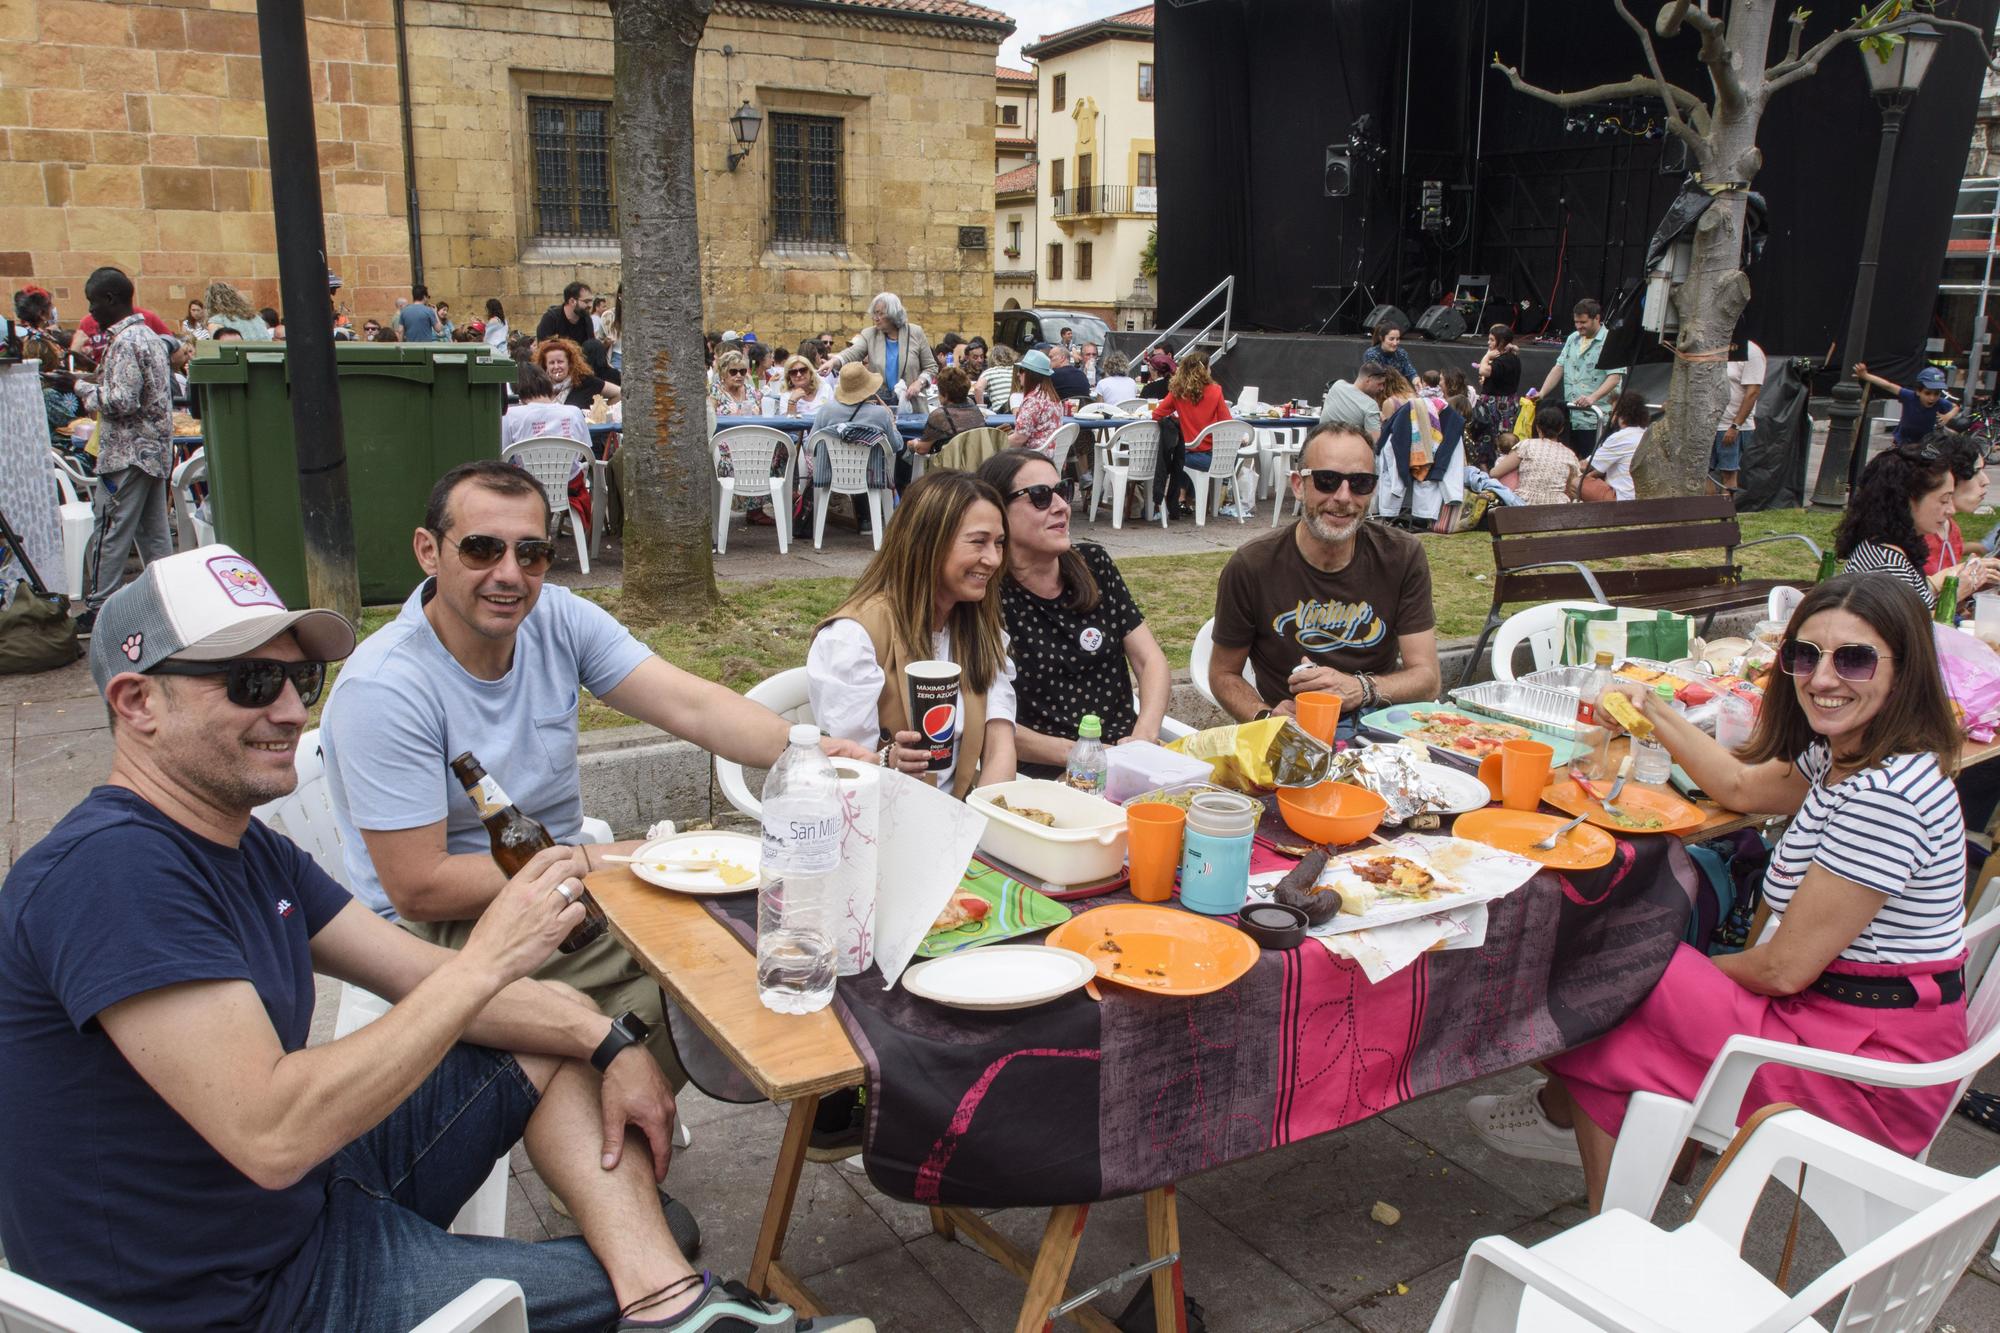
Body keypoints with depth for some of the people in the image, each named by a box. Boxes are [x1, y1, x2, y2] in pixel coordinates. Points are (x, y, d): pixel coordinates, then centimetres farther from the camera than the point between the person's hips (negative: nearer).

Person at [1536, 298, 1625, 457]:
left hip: (1595, 420, -6)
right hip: (1570, 417, 6)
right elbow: (1559, 368, 16)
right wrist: (1541, 394, 3)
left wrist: (1592, 398, -30)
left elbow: (1615, 377, -16)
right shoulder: (1573, 339, 16)